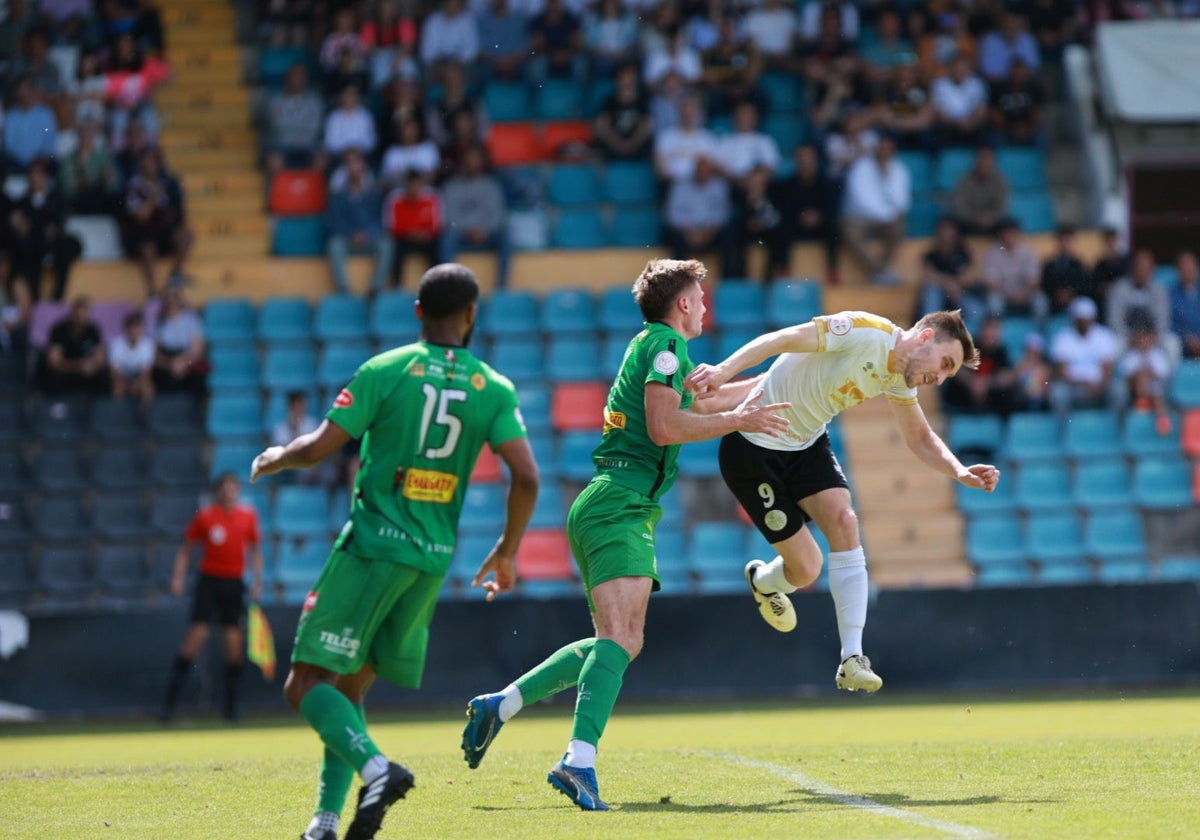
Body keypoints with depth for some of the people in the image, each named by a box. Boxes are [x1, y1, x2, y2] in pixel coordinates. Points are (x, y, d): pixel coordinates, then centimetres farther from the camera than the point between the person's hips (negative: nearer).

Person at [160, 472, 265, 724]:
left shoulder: (248, 516, 6)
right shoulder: (204, 516, -1)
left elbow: (255, 549, 16)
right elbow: (186, 549, 6)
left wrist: (257, 581, 6)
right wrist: (178, 578, -5)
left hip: (234, 583, 3)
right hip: (209, 580, -3)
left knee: (234, 642, -1)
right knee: (197, 634, -12)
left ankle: (230, 703, 10)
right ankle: (170, 700, -8)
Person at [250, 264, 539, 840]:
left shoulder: (385, 371, -4)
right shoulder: (495, 390, 4)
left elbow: (317, 448, -6)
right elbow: (526, 478, -3)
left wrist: (273, 459, 16)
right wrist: (506, 552, 12)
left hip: (373, 542, -4)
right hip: (434, 557, 4)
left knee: (306, 684, -3)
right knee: (350, 686, 16)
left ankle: (376, 767, -28)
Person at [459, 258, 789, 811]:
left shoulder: (656, 347, 25)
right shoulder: (665, 345, -5)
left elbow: (700, 401, 42)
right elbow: (665, 426, -18)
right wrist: (739, 420, -9)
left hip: (611, 510, 10)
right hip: (620, 507, -10)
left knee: (620, 643, 12)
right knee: (620, 638, -23)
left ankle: (500, 705, 12)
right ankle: (579, 759, -38)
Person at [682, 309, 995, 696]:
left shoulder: (900, 380, 2)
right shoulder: (867, 333, -24)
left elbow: (920, 439, 14)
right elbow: (785, 338, -32)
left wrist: (961, 473, -5)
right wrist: (724, 370, -45)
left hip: (807, 445, 8)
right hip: (754, 444, -8)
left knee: (843, 523, -16)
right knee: (805, 568, -7)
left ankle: (852, 660, -15)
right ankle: (762, 581, 33)